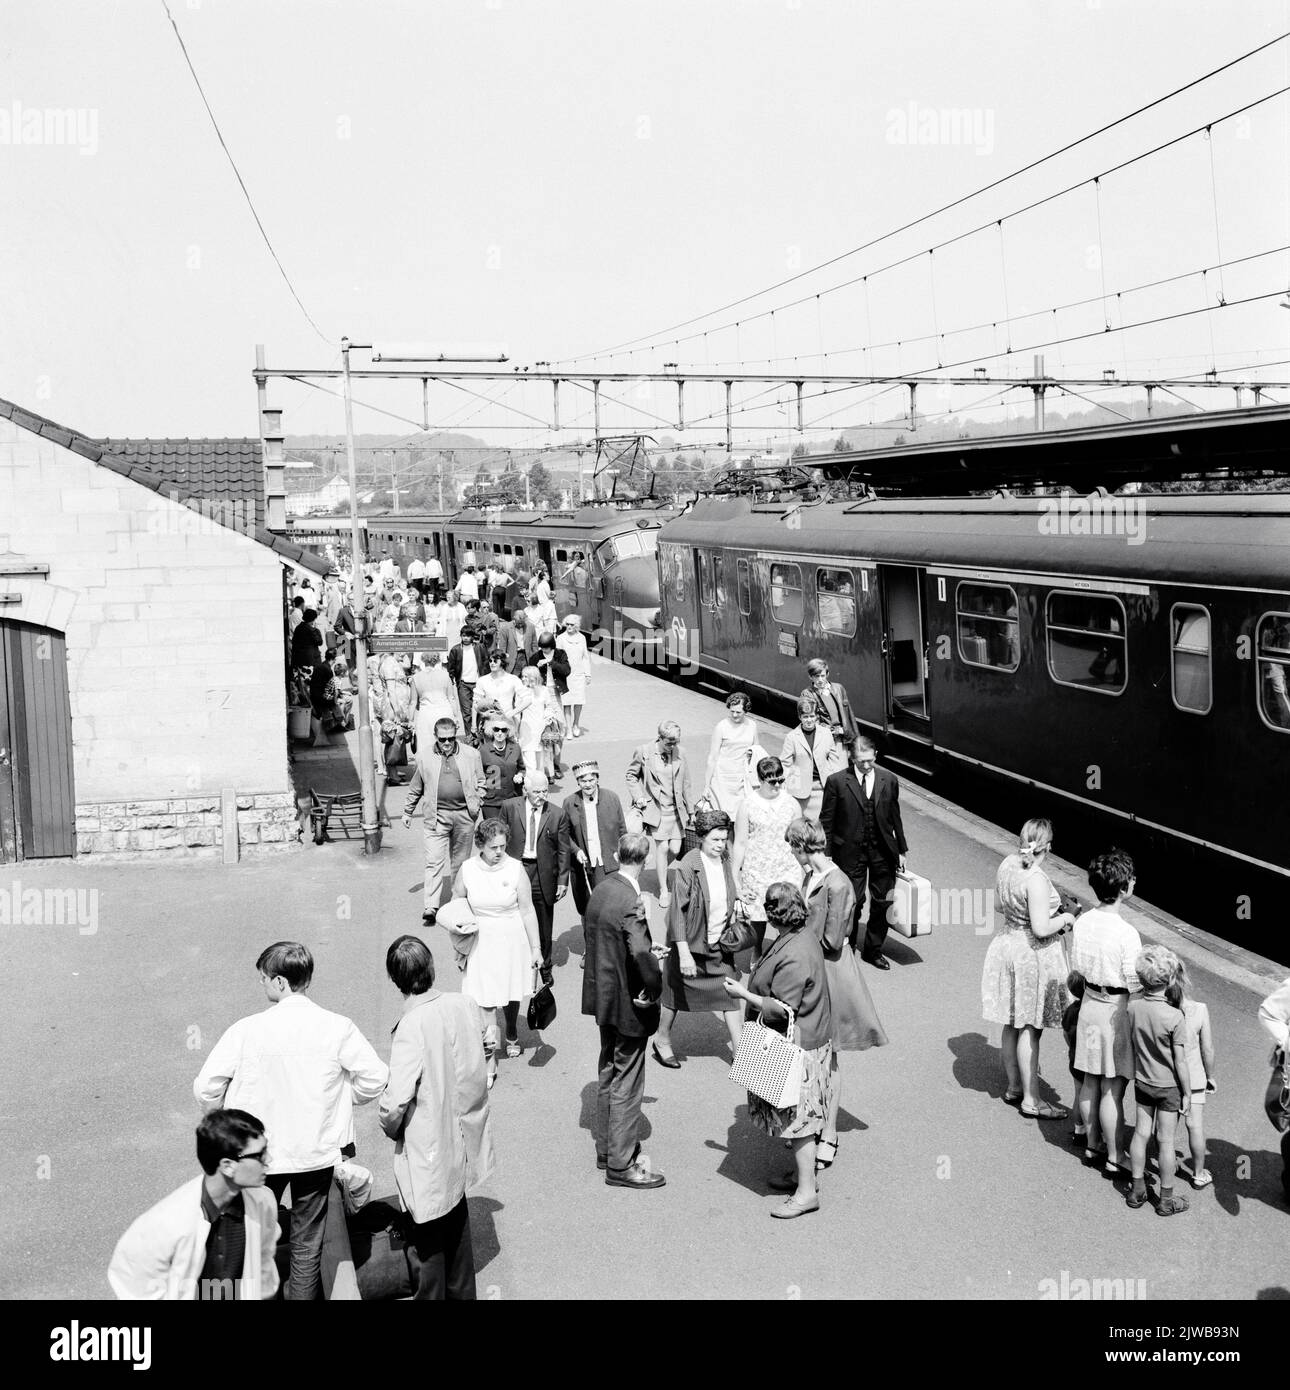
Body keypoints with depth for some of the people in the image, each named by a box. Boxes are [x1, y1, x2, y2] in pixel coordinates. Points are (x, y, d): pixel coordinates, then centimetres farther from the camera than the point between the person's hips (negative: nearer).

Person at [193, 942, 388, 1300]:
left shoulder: (246, 1030, -15)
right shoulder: (337, 1028, -13)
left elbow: (206, 1086, -12)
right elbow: (376, 1078, -10)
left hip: (259, 1153, -1)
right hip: (317, 1152, 1)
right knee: (308, 1244, 17)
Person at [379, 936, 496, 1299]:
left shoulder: (412, 1028, -28)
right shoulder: (466, 1005, -10)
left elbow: (395, 1103, -28)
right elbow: (486, 1050, 8)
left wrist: (391, 1129, -7)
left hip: (429, 1153, -7)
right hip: (464, 1141, 7)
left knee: (430, 1237, 12)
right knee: (457, 1219, 27)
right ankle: (461, 1291, 43)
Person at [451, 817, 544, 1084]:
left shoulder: (515, 869, -11)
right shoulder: (467, 870, -8)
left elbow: (527, 911, -5)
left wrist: (536, 948, -3)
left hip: (512, 941, 0)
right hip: (481, 942, 0)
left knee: (511, 994, 18)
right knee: (484, 1002, -4)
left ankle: (512, 1033, 48)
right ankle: (489, 1061, 4)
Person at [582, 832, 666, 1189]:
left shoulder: (601, 889, 0)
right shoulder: (631, 903, -25)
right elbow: (640, 952, -37)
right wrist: (653, 989, -21)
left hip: (602, 995, 9)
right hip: (627, 1002, -8)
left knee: (608, 1073, 21)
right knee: (627, 1083, 3)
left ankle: (606, 1148, 34)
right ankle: (620, 1164, 13)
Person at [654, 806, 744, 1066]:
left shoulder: (724, 862, 0)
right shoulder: (687, 867, -20)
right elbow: (677, 911, -20)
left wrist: (736, 903, -3)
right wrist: (684, 953, -23)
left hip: (720, 945, 5)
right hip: (692, 944, -5)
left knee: (730, 994, 4)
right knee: (677, 995, 12)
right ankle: (662, 1040, 35)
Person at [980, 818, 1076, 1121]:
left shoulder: (1008, 864, -1)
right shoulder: (1036, 880, -26)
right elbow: (1041, 929, -26)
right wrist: (1064, 918, -8)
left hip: (1008, 945, 8)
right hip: (1033, 956, -8)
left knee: (1013, 1025, 19)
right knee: (1030, 1029, 1)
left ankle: (1014, 1087, 33)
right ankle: (1030, 1101, 11)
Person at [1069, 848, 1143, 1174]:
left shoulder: (1082, 922, -5)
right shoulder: (1126, 934, -23)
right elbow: (1135, 986, -17)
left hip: (1089, 1003, 6)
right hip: (1117, 1010, -6)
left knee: (1090, 1082, 17)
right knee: (1113, 1090, 4)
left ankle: (1092, 1146, 31)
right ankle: (1114, 1157, 16)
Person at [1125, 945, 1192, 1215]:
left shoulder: (1133, 1006, -13)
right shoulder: (1175, 1016, -25)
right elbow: (1180, 1061, -16)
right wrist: (1187, 1093, -6)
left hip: (1142, 1081, 4)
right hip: (1169, 1086, -4)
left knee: (1141, 1132, 15)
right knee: (1166, 1140, 7)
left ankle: (1137, 1191, 26)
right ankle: (1166, 1200, 20)